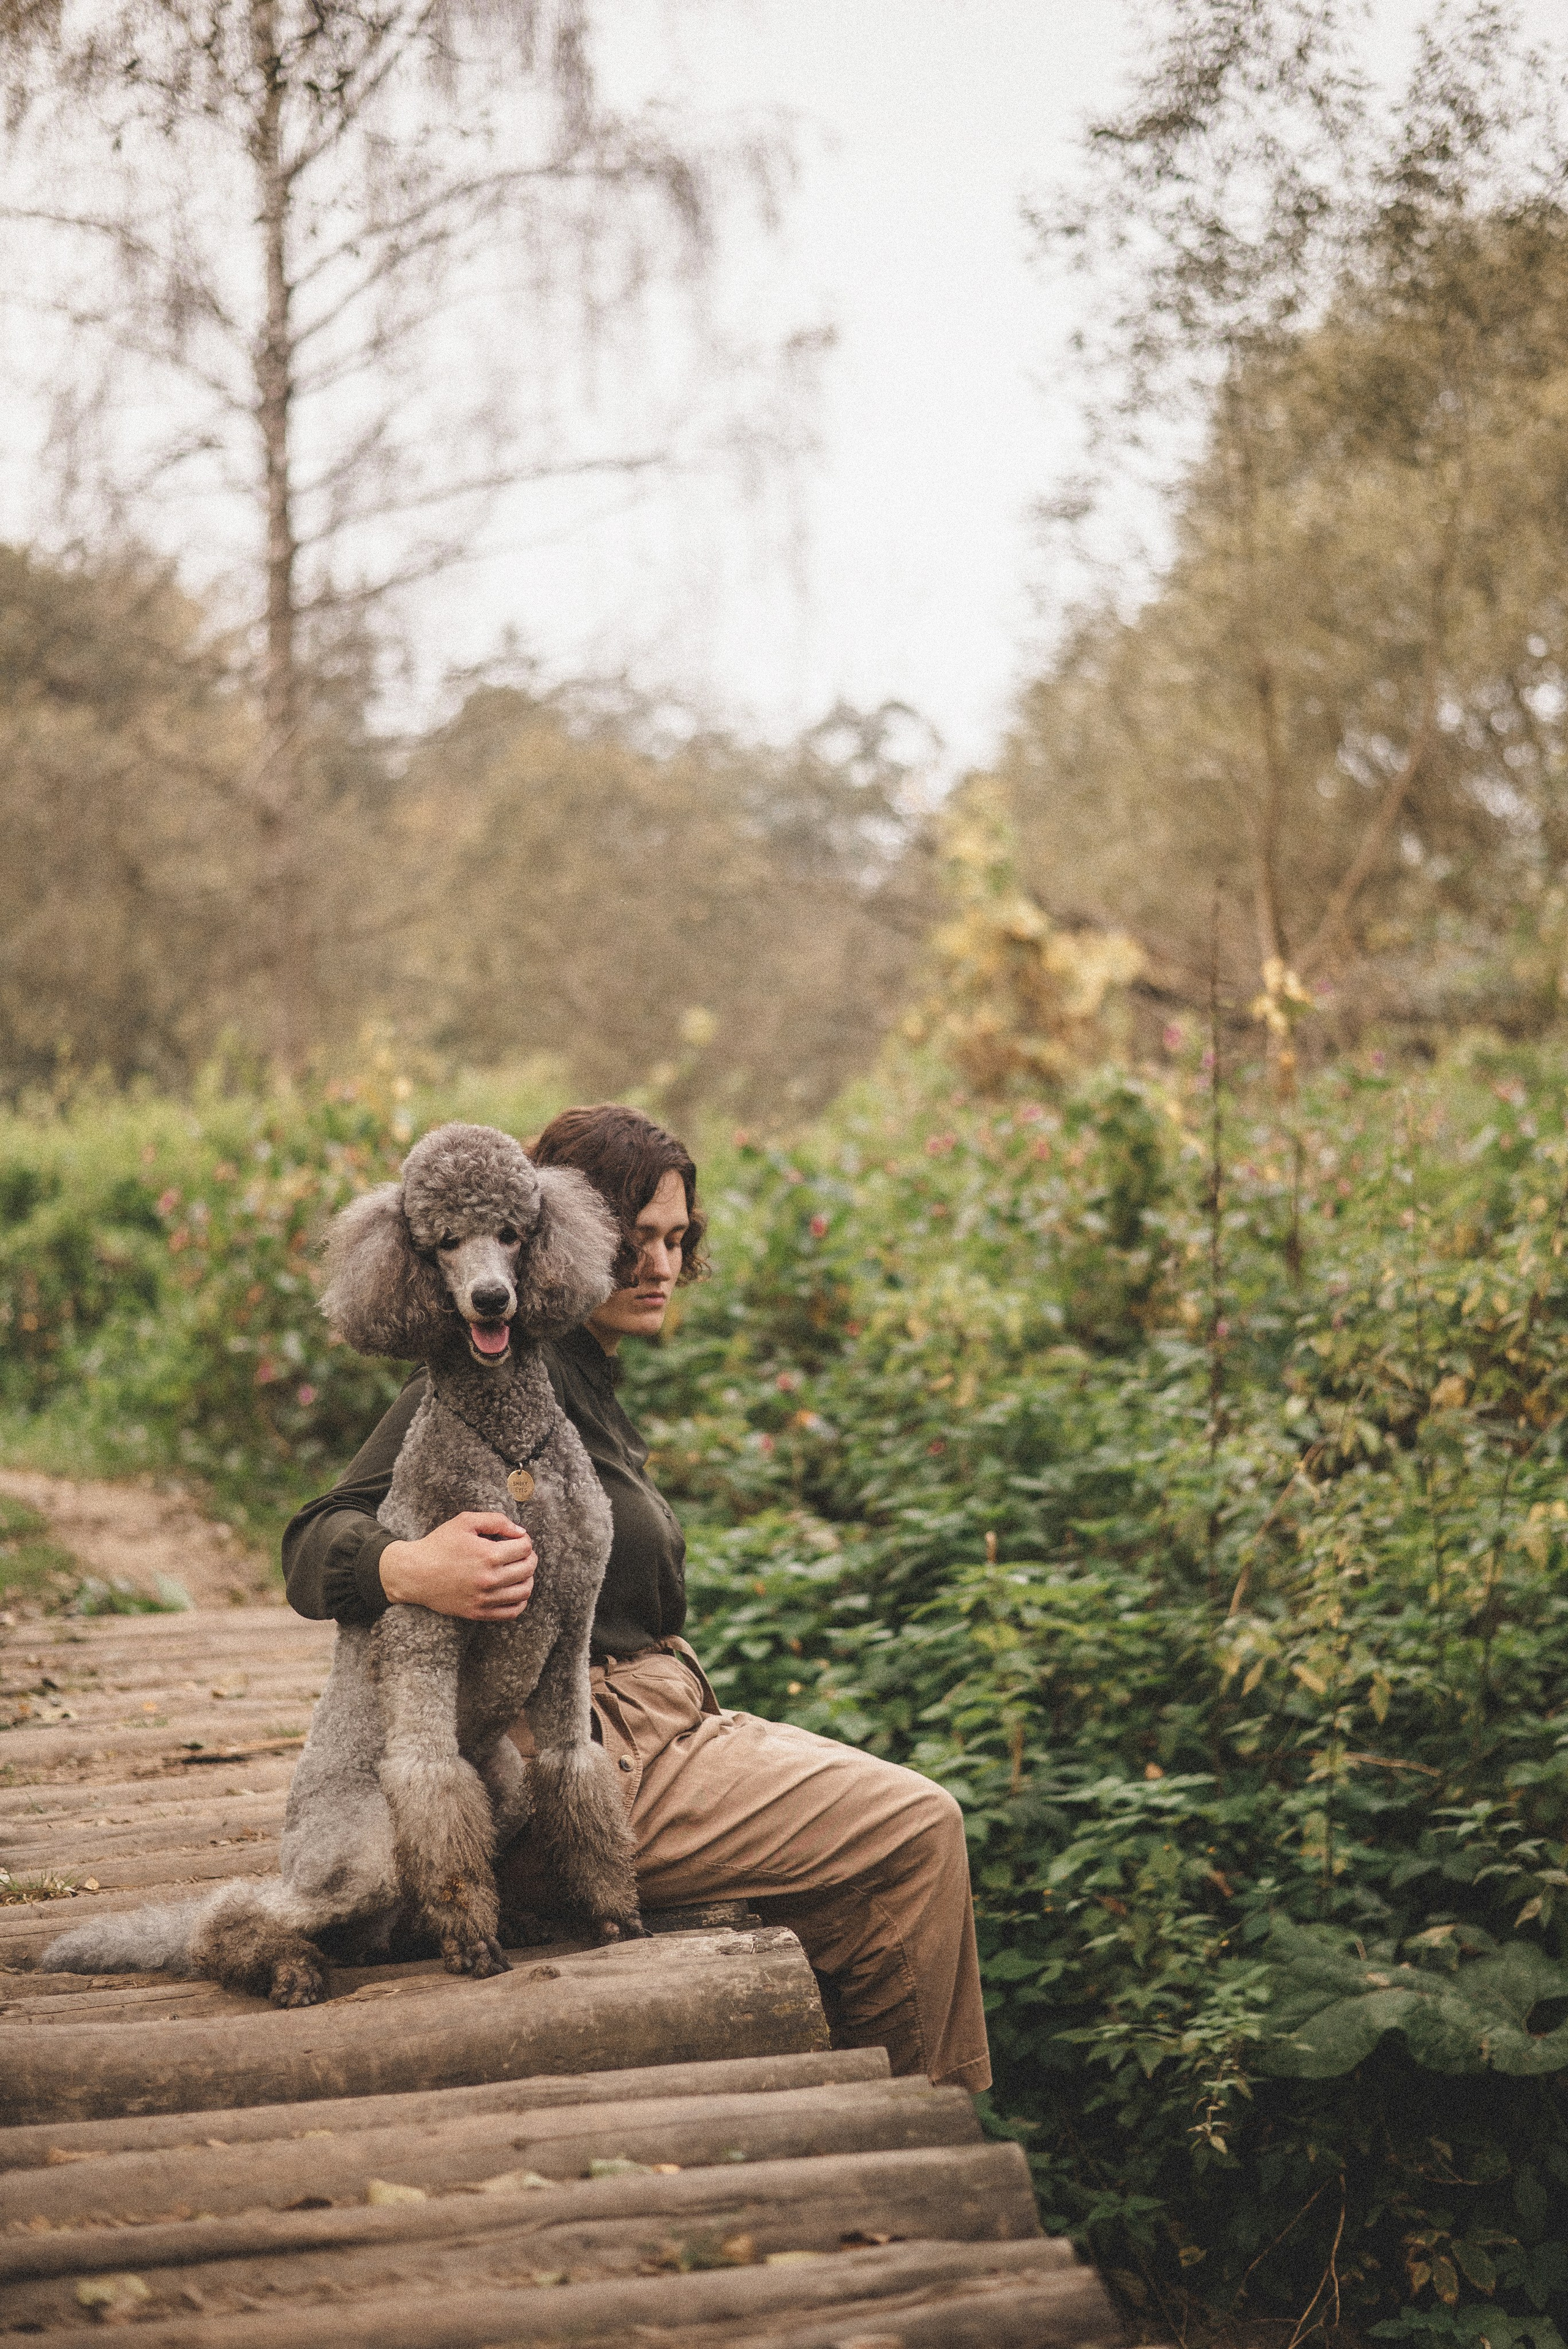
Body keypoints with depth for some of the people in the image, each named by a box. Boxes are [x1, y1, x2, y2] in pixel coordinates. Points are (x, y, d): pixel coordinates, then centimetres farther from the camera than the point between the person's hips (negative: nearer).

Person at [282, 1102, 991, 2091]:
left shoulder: (587, 1379, 15)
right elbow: (316, 1547, -23)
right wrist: (412, 1570, -42)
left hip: (650, 1722, 10)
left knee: (912, 1818, 12)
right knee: (916, 1829, -8)